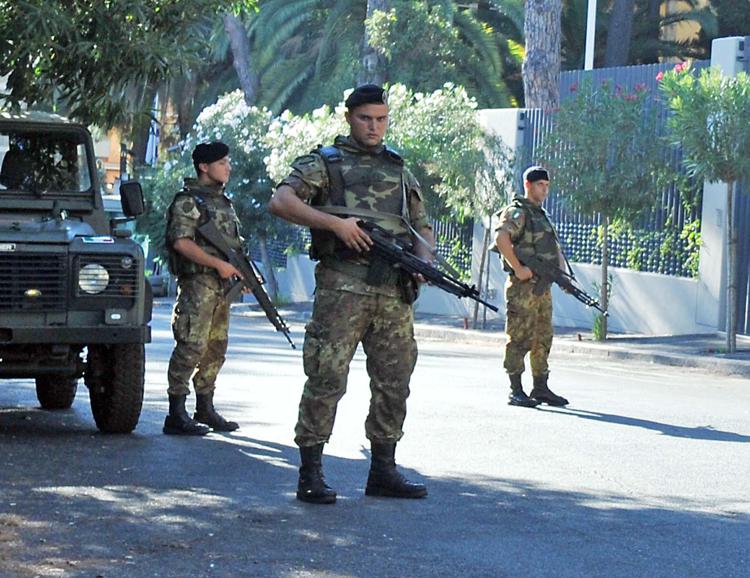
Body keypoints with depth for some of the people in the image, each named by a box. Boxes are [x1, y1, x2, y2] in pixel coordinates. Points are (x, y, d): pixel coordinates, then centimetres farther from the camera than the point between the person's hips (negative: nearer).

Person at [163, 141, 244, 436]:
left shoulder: (223, 201, 19)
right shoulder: (188, 201, -8)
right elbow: (182, 243, -17)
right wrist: (219, 264, -19)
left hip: (222, 285, 9)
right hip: (197, 282, -9)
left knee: (216, 349, 12)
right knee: (191, 347, -12)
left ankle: (205, 409, 21)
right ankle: (176, 415, -12)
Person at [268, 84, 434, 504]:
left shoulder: (400, 171, 21)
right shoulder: (325, 163, 6)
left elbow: (423, 228, 25)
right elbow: (281, 201, -8)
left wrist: (425, 260, 2)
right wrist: (334, 222, -17)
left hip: (395, 292, 5)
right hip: (342, 287, -5)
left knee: (394, 382, 7)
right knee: (327, 378, -8)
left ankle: (384, 470, 17)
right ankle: (311, 473, -4)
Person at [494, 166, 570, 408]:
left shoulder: (542, 215, 20)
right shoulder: (517, 212, -9)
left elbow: (554, 245, 27)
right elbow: (501, 239, -24)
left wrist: (561, 269, 9)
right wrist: (518, 268, -24)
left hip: (543, 287, 9)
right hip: (522, 287, -9)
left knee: (543, 340, 11)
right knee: (519, 339, -6)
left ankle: (541, 388, 17)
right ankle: (516, 391, -5)